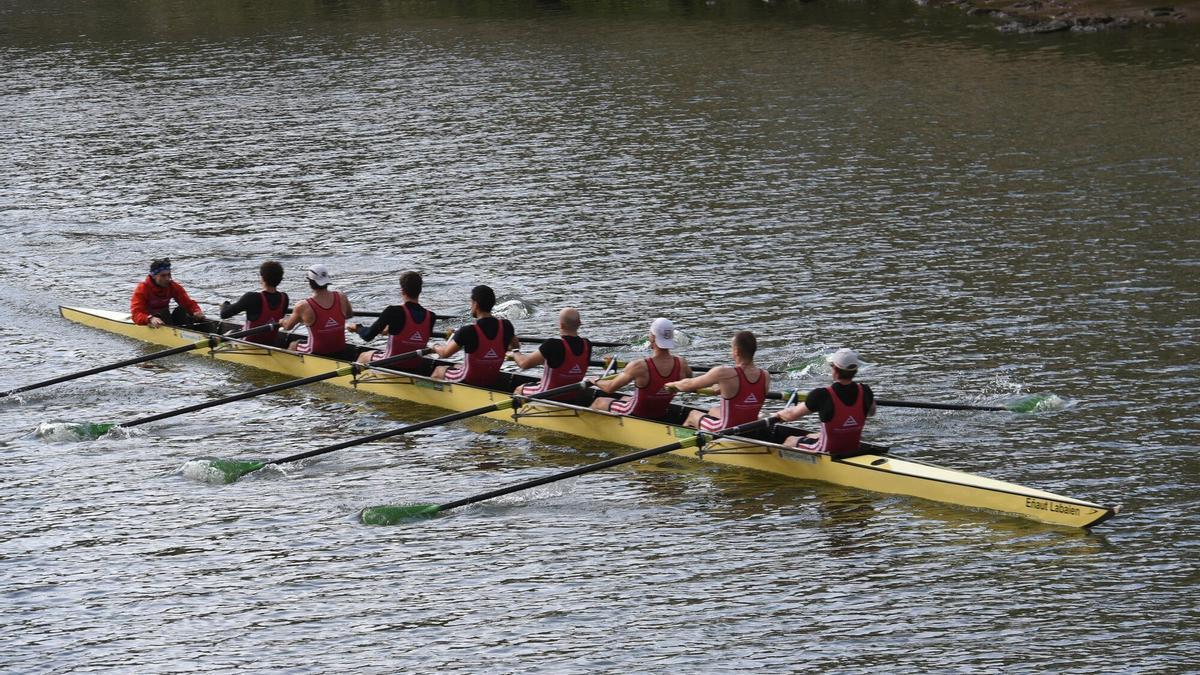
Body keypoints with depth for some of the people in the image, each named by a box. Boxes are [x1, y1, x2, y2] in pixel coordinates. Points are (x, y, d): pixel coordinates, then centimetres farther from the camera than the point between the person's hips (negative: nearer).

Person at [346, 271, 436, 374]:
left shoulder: (393, 312, -21)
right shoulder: (430, 317, -9)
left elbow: (368, 336, -15)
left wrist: (357, 327, 7)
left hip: (393, 365, -4)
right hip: (417, 368, 4)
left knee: (363, 356, 27)